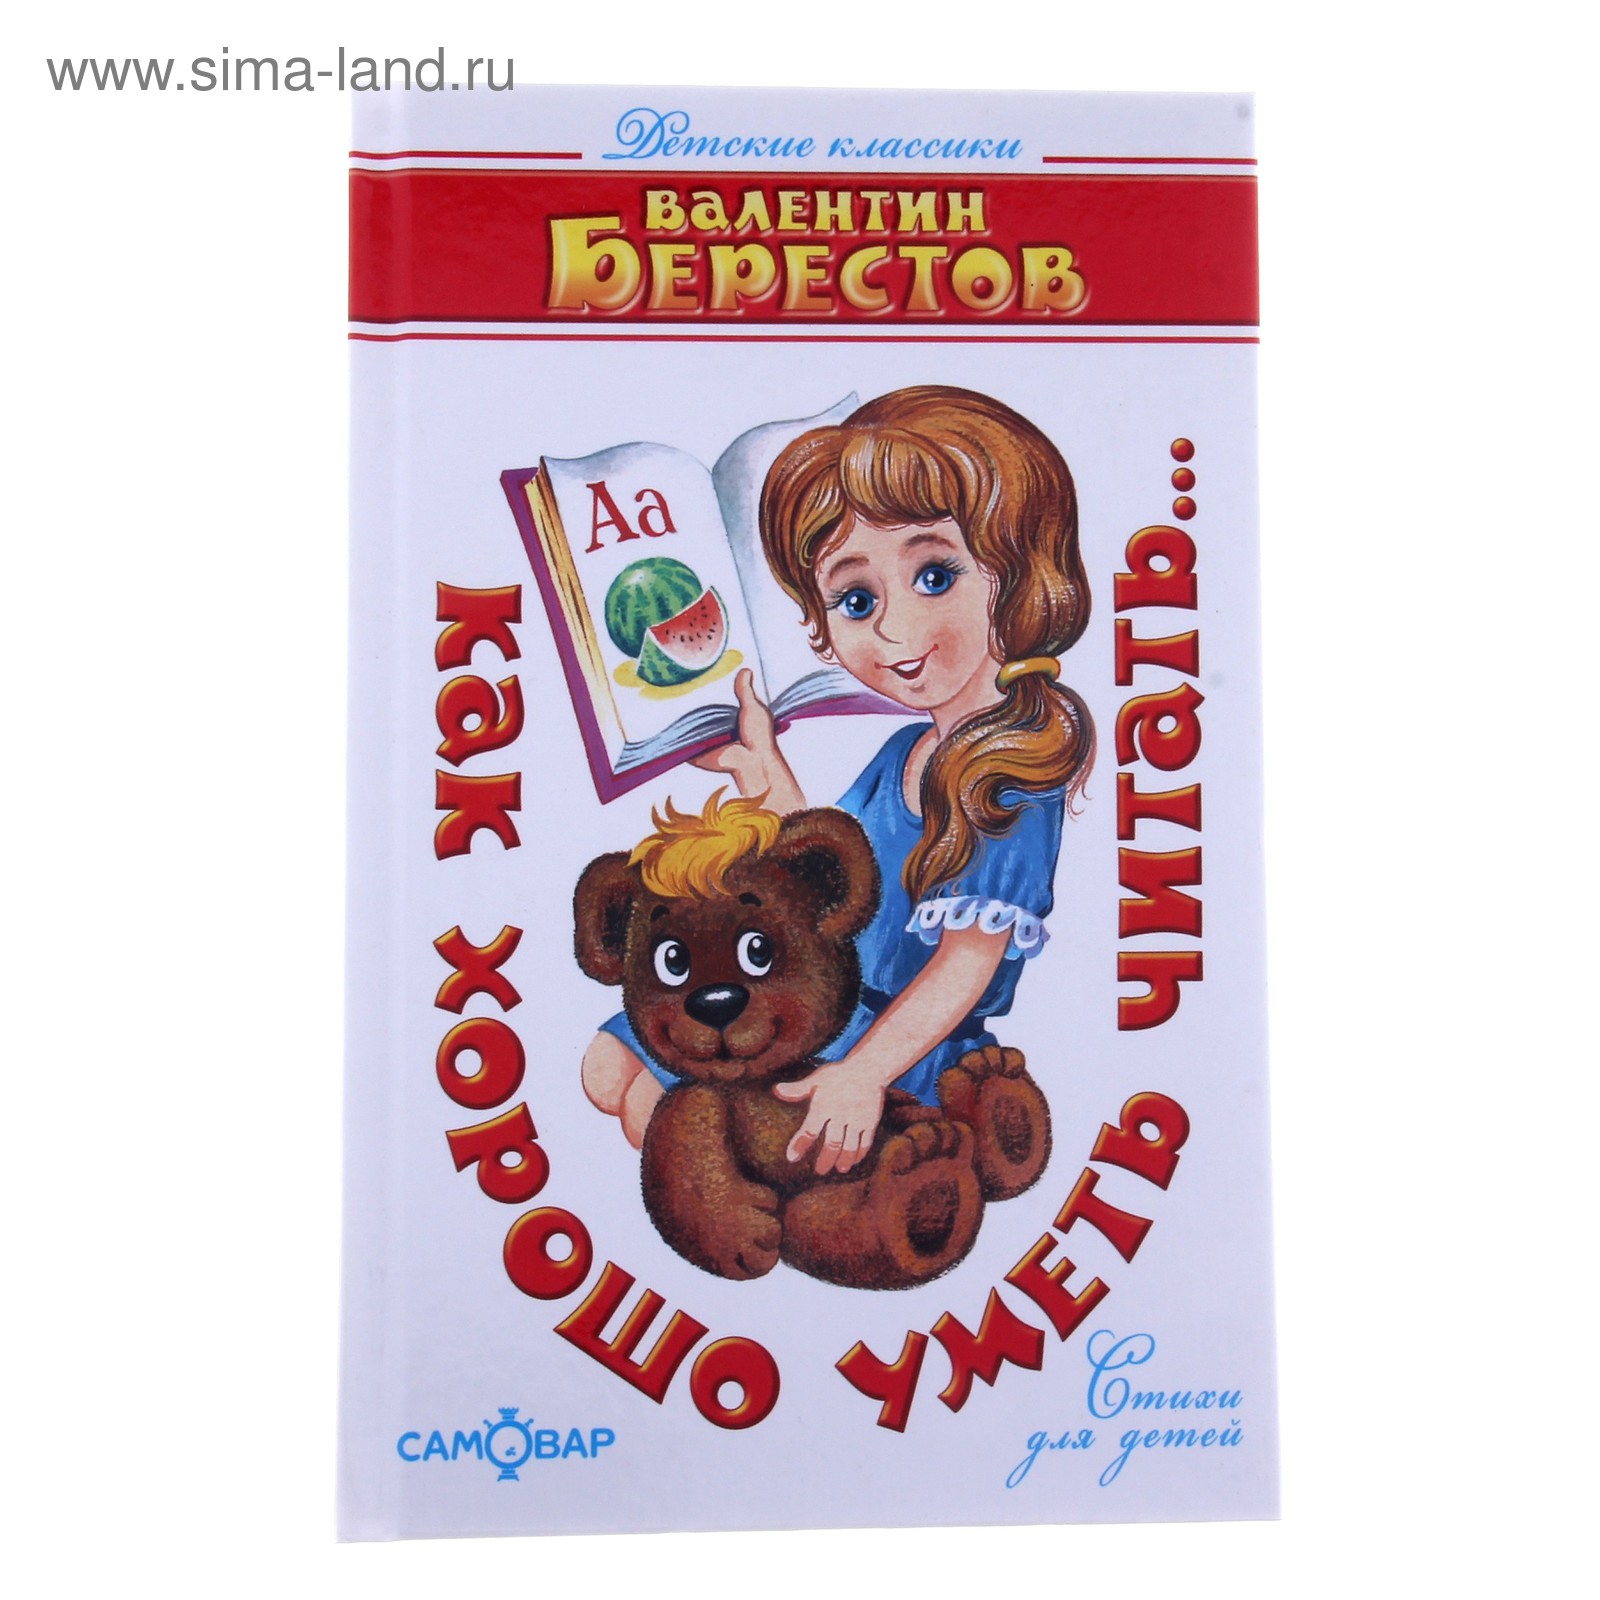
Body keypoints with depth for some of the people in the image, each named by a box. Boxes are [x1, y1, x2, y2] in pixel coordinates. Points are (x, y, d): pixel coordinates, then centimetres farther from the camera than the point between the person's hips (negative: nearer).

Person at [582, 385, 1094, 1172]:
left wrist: (862, 1075, -30)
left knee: (654, 1104, -14)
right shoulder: (905, 750, 3)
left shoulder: (1011, 781, -22)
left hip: (899, 1038, -9)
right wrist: (765, 770, 5)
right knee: (609, 1067, 11)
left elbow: (971, 959, -24)